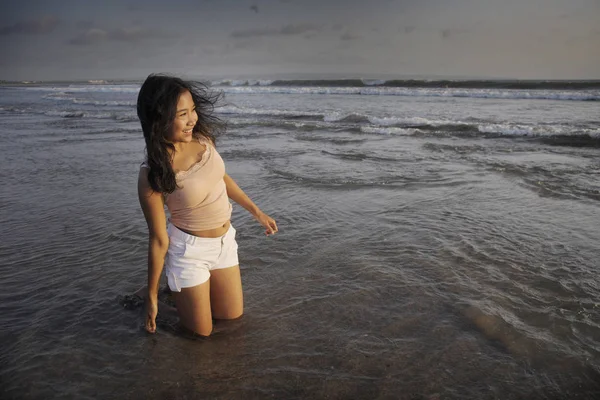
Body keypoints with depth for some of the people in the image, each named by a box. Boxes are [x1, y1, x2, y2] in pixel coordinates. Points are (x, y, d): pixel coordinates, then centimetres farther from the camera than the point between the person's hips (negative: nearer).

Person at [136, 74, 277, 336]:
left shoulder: (202, 137, -12)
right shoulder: (152, 175, -26)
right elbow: (158, 239, -17)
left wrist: (256, 211, 13)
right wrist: (151, 295, -8)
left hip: (224, 242, 6)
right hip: (189, 250, -5)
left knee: (232, 315, 22)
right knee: (201, 332, 12)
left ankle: (182, 286, 44)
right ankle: (175, 287, 37)